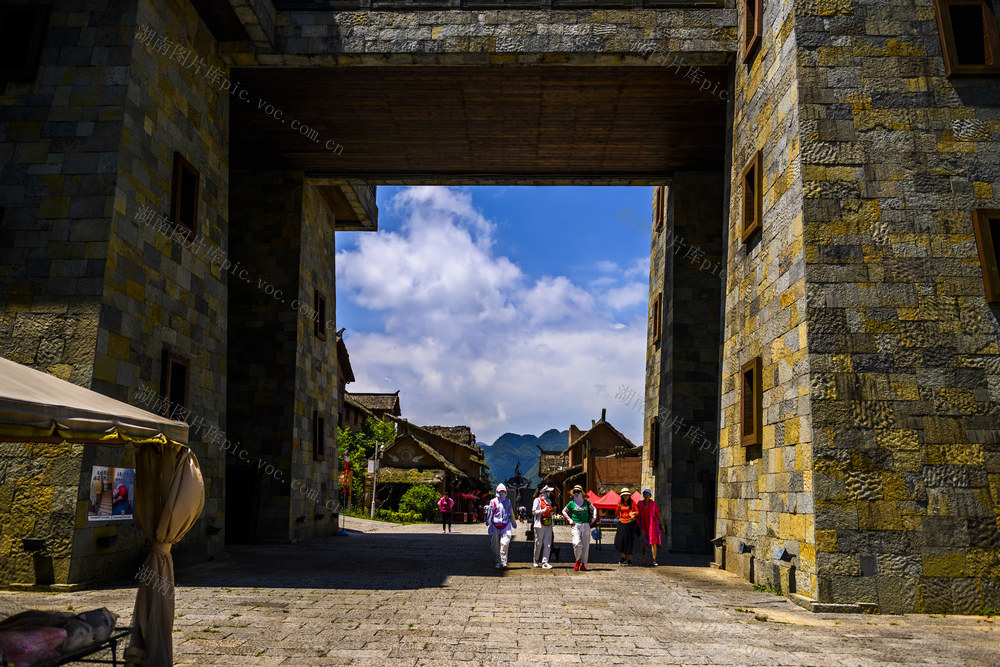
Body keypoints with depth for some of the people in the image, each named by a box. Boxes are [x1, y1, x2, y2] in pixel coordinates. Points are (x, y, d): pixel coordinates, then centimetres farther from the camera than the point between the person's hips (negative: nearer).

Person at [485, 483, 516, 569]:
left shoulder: (508, 501, 14)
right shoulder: (493, 501, 7)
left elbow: (511, 513, 22)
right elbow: (490, 513, 5)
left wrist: (513, 522, 26)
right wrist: (488, 521, -5)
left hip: (506, 525, 0)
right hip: (495, 525, 0)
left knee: (505, 543, -16)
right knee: (496, 545, 4)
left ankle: (503, 561, -14)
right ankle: (498, 562, 17)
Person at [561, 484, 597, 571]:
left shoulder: (586, 502, 8)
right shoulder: (571, 503, 4)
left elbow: (594, 509, 22)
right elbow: (564, 511, 15)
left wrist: (594, 518, 10)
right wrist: (569, 520, 5)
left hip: (586, 525, 2)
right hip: (576, 526, -2)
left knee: (585, 545, 1)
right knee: (577, 544, -17)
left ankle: (583, 564, 10)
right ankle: (578, 560, 8)